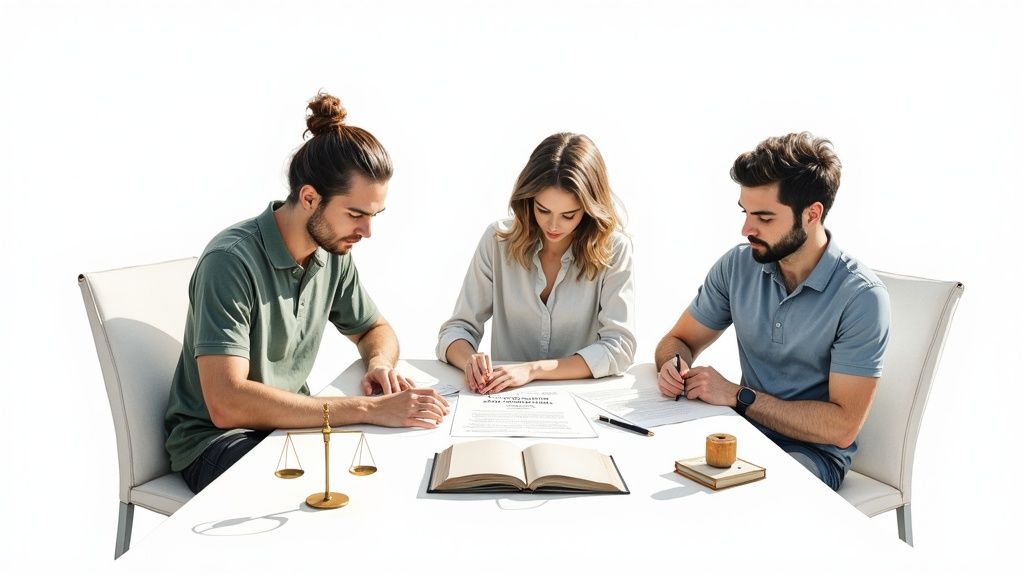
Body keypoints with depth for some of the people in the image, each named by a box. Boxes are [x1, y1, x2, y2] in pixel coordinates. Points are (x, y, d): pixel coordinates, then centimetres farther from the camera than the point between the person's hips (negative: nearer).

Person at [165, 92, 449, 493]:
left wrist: (380, 363, -9)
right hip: (215, 438, -7)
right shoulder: (231, 260, -24)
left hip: (289, 423, 7)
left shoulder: (332, 252, -1)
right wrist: (368, 409, -34)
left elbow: (376, 329, 17)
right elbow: (227, 403, -33)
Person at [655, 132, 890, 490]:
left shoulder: (861, 298, -16)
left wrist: (738, 395, -21)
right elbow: (678, 340, 11)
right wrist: (674, 366, -14)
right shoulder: (738, 265, 0)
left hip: (813, 452, -5)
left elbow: (842, 427, -19)